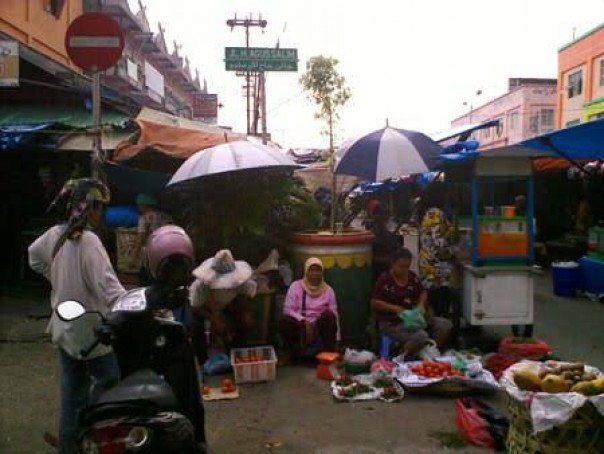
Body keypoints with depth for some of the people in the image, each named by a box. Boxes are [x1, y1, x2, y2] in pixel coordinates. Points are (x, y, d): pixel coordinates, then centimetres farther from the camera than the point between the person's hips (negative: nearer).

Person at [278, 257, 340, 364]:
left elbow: (334, 315, 0)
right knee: (285, 321, -32)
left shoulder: (328, 290, 2)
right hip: (300, 327, 0)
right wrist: (304, 321, -27)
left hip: (319, 327, 1)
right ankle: (289, 352, -4)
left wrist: (336, 339, -7)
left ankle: (328, 352, -16)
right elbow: (288, 310, -10)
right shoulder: (296, 286, -3)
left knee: (329, 315, -30)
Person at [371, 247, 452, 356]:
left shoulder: (413, 277, 9)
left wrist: (421, 304, -2)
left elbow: (423, 293, 20)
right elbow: (374, 303, -13)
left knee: (446, 325, -9)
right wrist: (395, 308, -23)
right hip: (393, 321, -7)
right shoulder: (384, 280, -11)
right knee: (421, 337, -32)